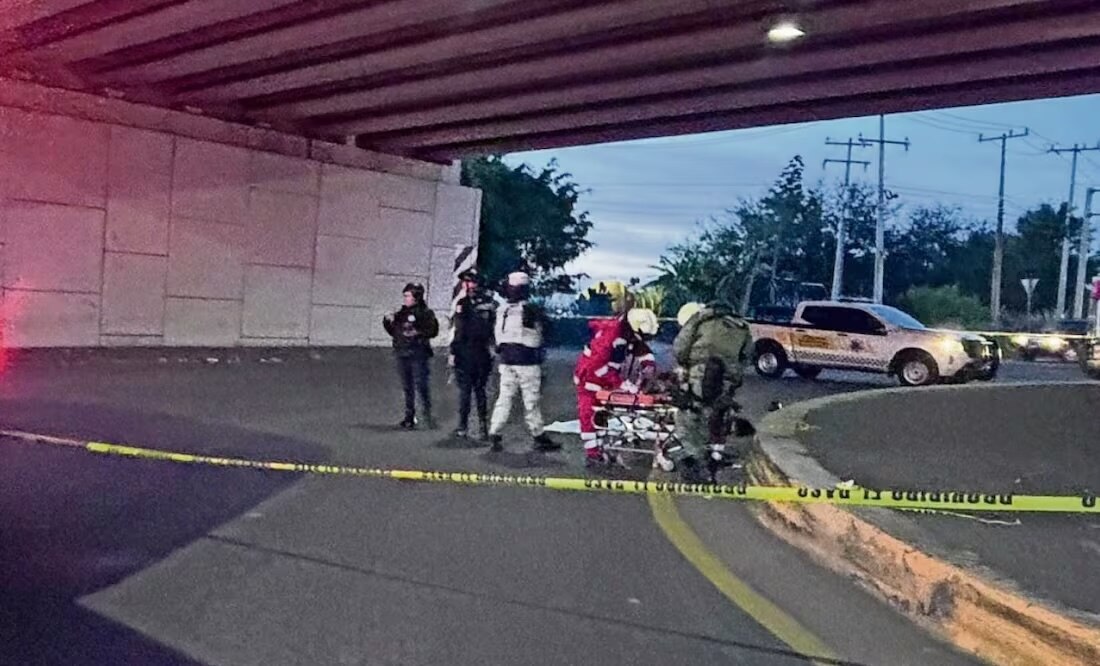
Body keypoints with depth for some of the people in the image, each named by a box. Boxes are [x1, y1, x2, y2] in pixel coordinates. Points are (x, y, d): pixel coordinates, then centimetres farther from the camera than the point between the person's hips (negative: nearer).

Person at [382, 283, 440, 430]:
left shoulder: (426, 312, -1)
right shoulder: (402, 312, 14)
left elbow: (433, 330, -10)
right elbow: (394, 332, 21)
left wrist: (418, 333, -20)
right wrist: (388, 322, 5)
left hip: (419, 353, -6)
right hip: (402, 354, 6)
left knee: (421, 386, -9)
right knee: (407, 388, 10)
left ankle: (428, 416, 0)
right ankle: (409, 417, 17)